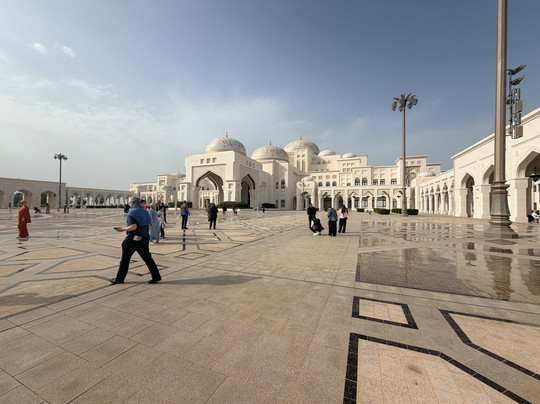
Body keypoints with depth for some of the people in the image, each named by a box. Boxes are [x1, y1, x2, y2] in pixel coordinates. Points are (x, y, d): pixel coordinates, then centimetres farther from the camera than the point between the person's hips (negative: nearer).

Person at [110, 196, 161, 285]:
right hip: (144, 239, 7)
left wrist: (122, 229, -7)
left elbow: (134, 227, -21)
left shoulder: (132, 213, -12)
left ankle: (119, 278, 24)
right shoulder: (145, 212, 10)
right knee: (147, 257, 10)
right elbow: (148, 225, 12)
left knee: (125, 259, 10)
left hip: (133, 239, -7)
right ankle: (156, 276, 8)